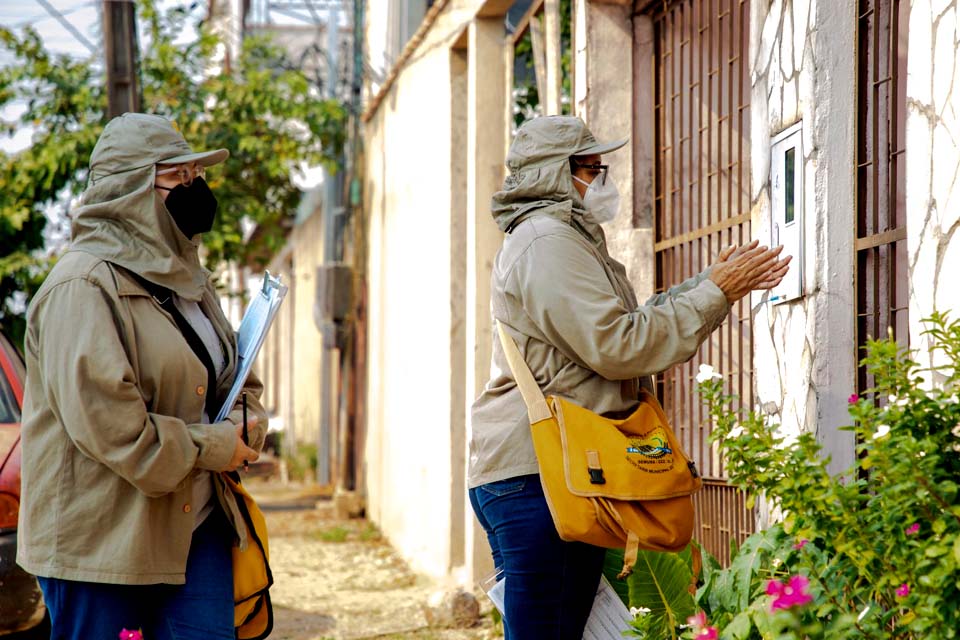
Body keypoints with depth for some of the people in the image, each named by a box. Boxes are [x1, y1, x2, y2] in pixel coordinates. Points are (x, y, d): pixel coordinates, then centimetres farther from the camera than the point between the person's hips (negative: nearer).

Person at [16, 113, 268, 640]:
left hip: (196, 526, 8)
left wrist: (240, 428, -2)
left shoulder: (188, 279, 17)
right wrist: (211, 449, -15)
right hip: (100, 535, -8)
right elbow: (102, 419, -23)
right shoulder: (82, 287, -13)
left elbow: (237, 380, 23)